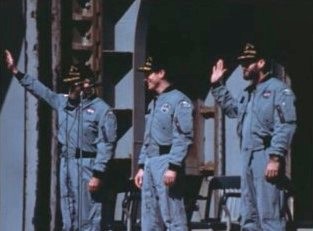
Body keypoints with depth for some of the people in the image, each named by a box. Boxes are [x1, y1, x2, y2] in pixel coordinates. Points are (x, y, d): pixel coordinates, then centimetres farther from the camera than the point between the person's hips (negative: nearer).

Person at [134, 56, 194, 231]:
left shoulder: (179, 100, -7)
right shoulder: (153, 103, 21)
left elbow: (184, 137, -15)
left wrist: (173, 167, -22)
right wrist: (142, 166, 18)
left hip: (166, 163, -9)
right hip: (150, 163, 9)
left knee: (172, 216, -11)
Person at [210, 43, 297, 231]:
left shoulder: (279, 89, -6)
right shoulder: (248, 93, 21)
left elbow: (285, 127, -15)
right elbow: (232, 108, 40)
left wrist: (275, 158, -23)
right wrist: (217, 86, 30)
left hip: (266, 157, -9)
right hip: (248, 157, 9)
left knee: (269, 214, -13)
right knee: (249, 215, 11)